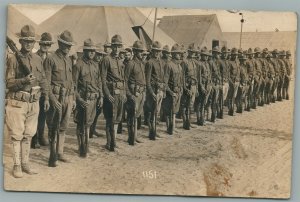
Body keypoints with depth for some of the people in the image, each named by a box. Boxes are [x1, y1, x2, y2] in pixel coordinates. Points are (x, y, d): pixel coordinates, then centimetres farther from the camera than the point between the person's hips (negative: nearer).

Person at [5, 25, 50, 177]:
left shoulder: (38, 59, 8)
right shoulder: (13, 59, -7)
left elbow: (43, 80, 16)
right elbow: (8, 82, -10)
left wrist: (46, 97, 12)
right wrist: (24, 81, -25)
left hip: (34, 103, 5)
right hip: (17, 103, -5)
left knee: (28, 135, 12)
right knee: (16, 135, 1)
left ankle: (25, 164, 22)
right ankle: (17, 166, 10)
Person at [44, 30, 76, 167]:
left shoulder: (69, 60, 15)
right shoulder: (51, 59, -7)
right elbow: (46, 83, -11)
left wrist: (73, 98, 17)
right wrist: (52, 99, -18)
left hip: (68, 97, 7)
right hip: (56, 97, -7)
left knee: (63, 127, 12)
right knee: (54, 128, -2)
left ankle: (60, 152, 21)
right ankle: (53, 156, 3)